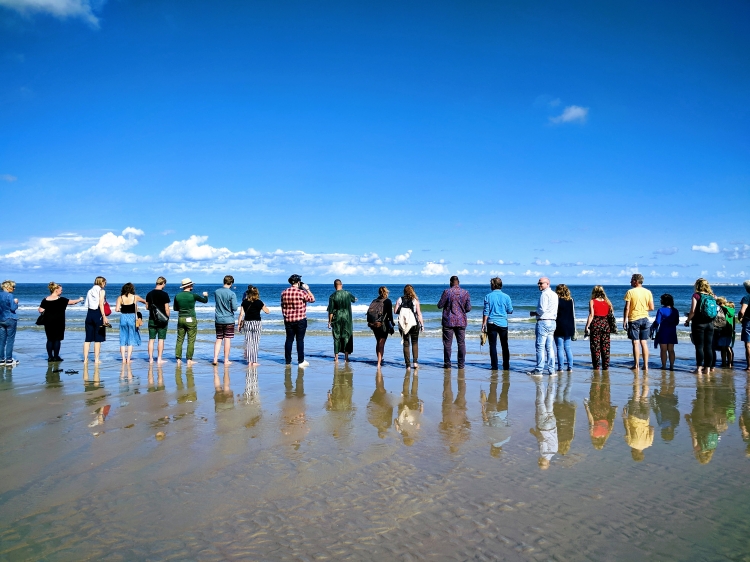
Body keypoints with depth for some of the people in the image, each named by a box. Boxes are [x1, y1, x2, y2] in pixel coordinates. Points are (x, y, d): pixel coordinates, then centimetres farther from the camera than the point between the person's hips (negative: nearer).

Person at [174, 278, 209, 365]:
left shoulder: (177, 296, 3)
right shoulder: (193, 295, -9)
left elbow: (175, 309, 12)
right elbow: (205, 300, 4)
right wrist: (205, 295, 25)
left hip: (181, 319, 4)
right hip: (190, 319, -4)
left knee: (179, 340, 9)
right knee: (191, 341, 1)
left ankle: (178, 359, 8)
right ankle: (189, 359, 1)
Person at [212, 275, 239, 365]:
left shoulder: (216, 292, 1)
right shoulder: (232, 294, -13)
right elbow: (234, 308, -14)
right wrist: (237, 305, 6)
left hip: (218, 320, 4)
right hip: (229, 320, -4)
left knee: (218, 339, 11)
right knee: (227, 339, 3)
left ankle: (215, 359, 4)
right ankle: (226, 360, 9)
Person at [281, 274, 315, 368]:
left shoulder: (284, 293, 2)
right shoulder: (302, 292, -13)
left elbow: (283, 307, 9)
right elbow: (312, 299, -1)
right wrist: (307, 289, 6)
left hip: (288, 320, 4)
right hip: (300, 320, -4)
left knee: (289, 340, 11)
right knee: (300, 340, 0)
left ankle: (288, 360, 16)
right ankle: (301, 361, 3)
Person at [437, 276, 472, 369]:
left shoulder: (447, 292, -9)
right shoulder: (465, 292, -1)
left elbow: (439, 305, -6)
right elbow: (468, 308, 0)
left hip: (448, 321, -2)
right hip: (461, 321, 2)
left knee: (447, 343, 4)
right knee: (461, 343, 8)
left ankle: (447, 364, 6)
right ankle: (461, 365, 9)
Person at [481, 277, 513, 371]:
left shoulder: (488, 296, -4)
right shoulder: (506, 297, 0)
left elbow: (486, 311, -5)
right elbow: (510, 311, 5)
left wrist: (483, 324, 1)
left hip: (492, 323, -1)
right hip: (503, 323, 1)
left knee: (493, 346, 4)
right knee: (505, 346, 11)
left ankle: (494, 366, 4)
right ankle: (506, 366, 14)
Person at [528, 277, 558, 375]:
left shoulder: (544, 294, -11)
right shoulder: (555, 294, 17)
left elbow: (542, 309, -19)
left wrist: (534, 313, -2)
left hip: (543, 322, -9)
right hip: (552, 321, 9)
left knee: (540, 346, -5)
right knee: (550, 347, 11)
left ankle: (539, 369, -3)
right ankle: (551, 369, 11)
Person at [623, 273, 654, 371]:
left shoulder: (630, 292, -9)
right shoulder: (648, 292, 3)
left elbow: (627, 308, -11)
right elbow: (651, 308, 2)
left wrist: (624, 320, -5)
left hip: (634, 319, -4)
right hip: (645, 319, 4)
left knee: (636, 342, -1)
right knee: (644, 343, 9)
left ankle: (636, 365, 1)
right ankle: (646, 365, 9)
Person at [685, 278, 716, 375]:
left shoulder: (696, 295, -7)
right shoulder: (712, 296, 7)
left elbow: (693, 311, -12)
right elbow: (714, 311, 8)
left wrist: (688, 320, 0)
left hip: (699, 324, -5)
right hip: (710, 324, 5)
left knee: (699, 347, -3)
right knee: (708, 347, 7)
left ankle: (699, 368, -5)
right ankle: (708, 368, 11)